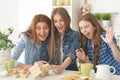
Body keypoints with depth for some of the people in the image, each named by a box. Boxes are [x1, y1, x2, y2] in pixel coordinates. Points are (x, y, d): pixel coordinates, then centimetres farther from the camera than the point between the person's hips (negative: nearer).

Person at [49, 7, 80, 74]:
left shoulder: (75, 35, -3)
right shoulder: (53, 36, 9)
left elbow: (72, 55, -17)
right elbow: (50, 57, 6)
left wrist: (62, 67, -34)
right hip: (54, 72, 3)